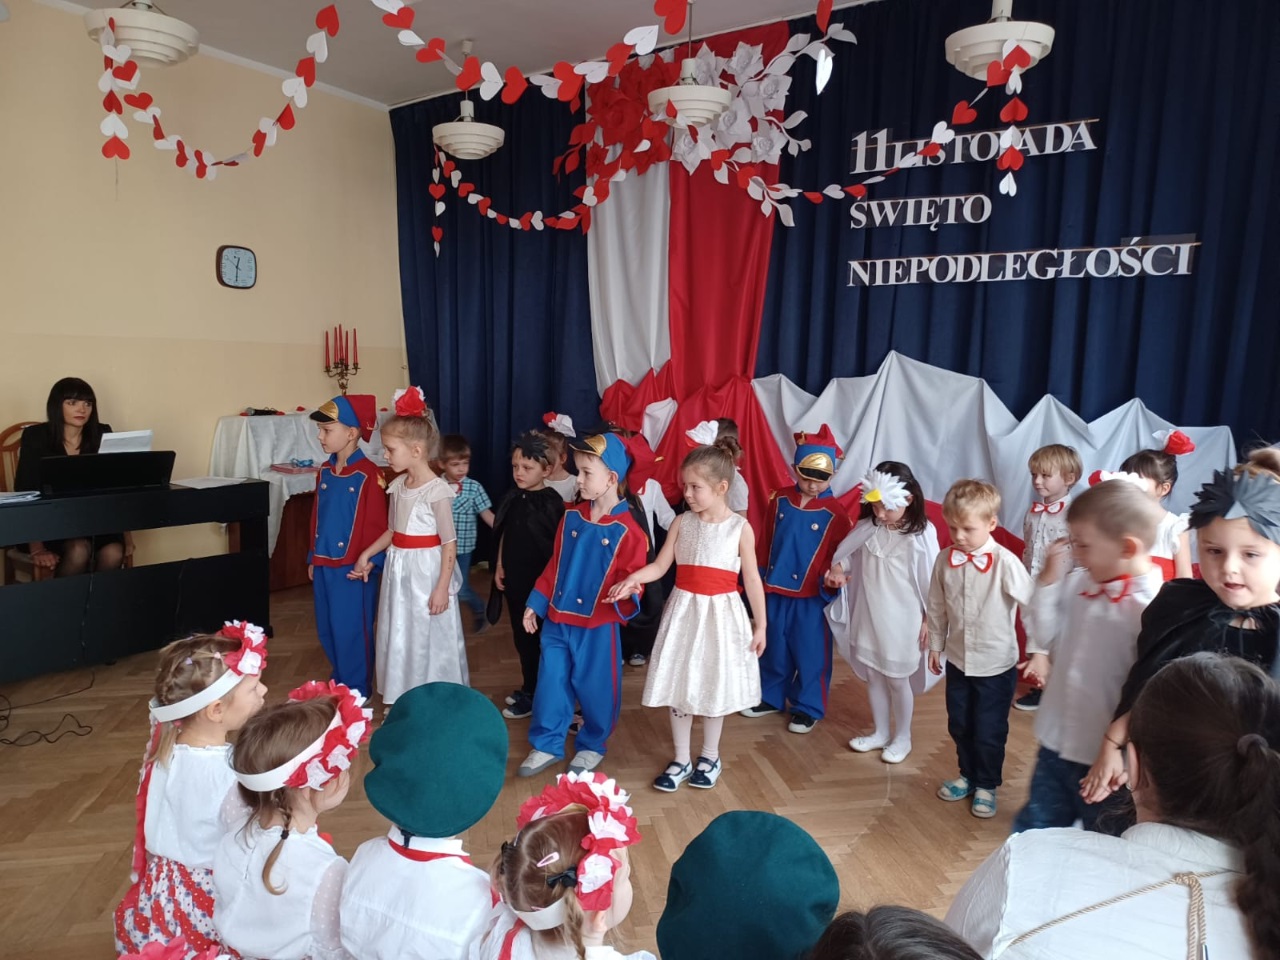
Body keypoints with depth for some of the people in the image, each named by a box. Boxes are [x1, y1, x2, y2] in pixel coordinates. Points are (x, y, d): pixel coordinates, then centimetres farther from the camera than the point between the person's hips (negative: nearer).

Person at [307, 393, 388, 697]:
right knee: (327, 630, 18)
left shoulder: (369, 475, -16)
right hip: (324, 565, 7)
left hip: (353, 568, -7)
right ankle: (340, 680, 37)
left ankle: (357, 691, 21)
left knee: (352, 632, 4)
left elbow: (377, 525, -14)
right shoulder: (324, 471, 7)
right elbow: (317, 518, 14)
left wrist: (370, 562, -17)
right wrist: (313, 558, 16)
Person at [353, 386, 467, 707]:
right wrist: (367, 554, 13)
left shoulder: (436, 490, -19)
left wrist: (442, 587, -18)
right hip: (399, 569, 8)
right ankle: (403, 698, 33)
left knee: (428, 637, 5)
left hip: (426, 571, -8)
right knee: (400, 635, 17)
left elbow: (449, 543, -17)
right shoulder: (398, 485, 4)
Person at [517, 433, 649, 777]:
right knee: (550, 682, 11)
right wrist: (536, 604, 10)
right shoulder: (571, 517, 3)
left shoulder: (627, 530, -14)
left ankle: (593, 745, 34)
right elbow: (555, 565, 10)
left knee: (595, 687, 10)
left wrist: (627, 594, -35)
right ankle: (547, 745, 29)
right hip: (557, 620, 5)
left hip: (598, 626, -4)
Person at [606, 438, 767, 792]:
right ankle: (681, 760, 26)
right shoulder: (682, 523, -1)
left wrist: (761, 624, -2)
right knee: (678, 686, 9)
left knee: (715, 687, 11)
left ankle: (710, 756, 32)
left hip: (721, 614, -2)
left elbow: (752, 579, -3)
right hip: (684, 611, 3)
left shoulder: (740, 528, -8)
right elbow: (660, 565, -3)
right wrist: (631, 580, -21)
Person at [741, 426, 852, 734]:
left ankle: (808, 707, 25)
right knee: (774, 648, 18)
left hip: (811, 596, -4)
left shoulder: (835, 513, -11)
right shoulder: (780, 500, -1)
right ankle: (771, 697, 36)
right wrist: (761, 576, 10)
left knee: (810, 653, 8)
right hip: (775, 590, 4)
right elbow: (765, 541, 7)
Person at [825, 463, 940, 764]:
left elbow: (931, 580, -9)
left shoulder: (921, 533, -15)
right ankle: (880, 733, 35)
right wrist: (838, 568, -11)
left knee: (897, 680, 9)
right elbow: (848, 553, 10)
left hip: (901, 621, -5)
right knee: (873, 677, 16)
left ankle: (902, 738, 30)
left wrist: (929, 620, -7)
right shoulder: (868, 527, -4)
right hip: (868, 616, 5)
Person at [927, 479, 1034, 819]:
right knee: (959, 725, 19)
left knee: (989, 731, 10)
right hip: (957, 660, 4)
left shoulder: (1005, 562, -21)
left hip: (997, 664, -4)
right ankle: (968, 775, 42)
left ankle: (986, 785, 33)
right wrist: (935, 645, 10)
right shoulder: (945, 560, -8)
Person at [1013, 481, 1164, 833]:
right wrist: (1050, 578, -6)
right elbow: (1045, 635, 4)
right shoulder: (1077, 582, -3)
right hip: (1057, 741, 5)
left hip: (1106, 754, -5)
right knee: (1031, 833, 21)